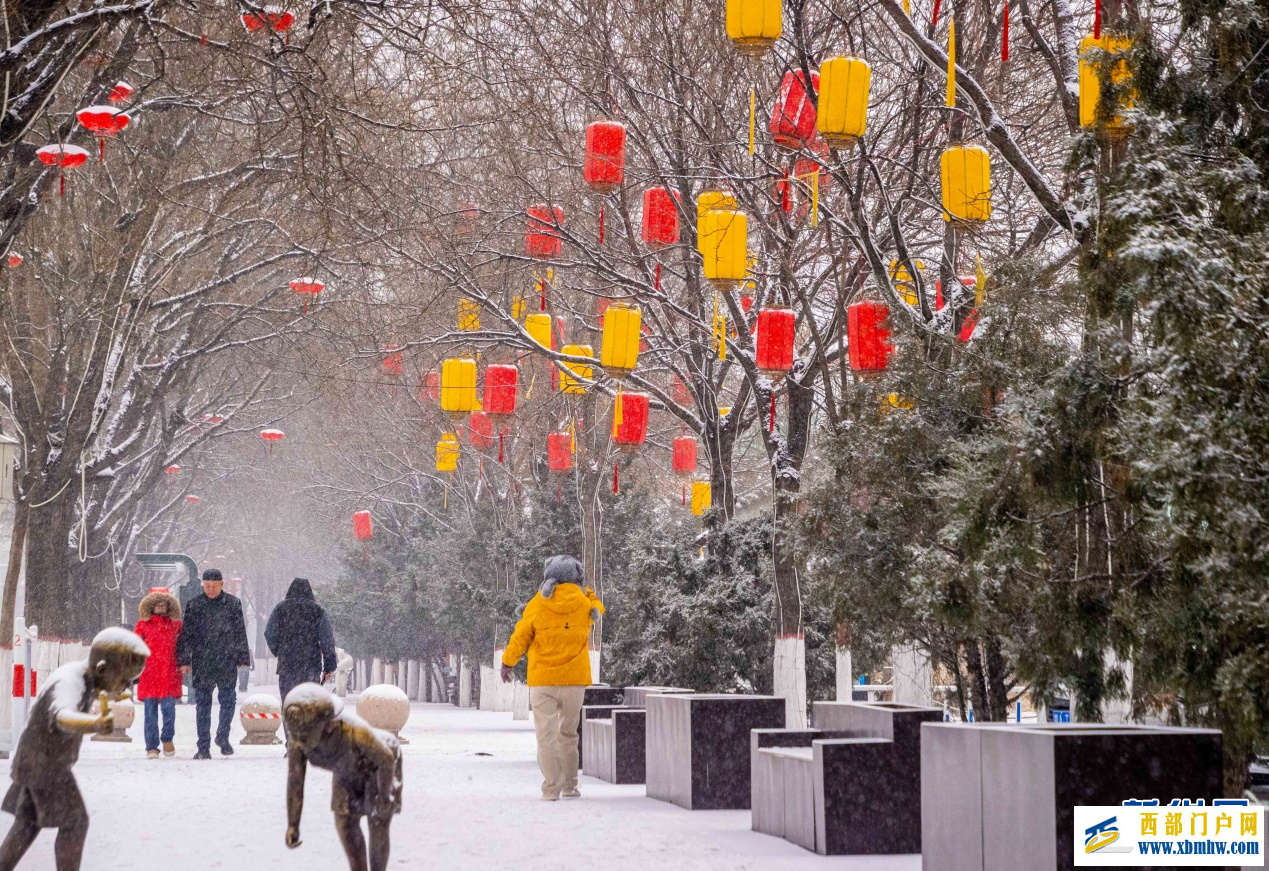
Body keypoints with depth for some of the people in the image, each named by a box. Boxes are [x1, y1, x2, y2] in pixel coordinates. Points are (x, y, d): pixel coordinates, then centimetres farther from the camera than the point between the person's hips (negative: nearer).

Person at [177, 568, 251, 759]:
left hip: (227, 663, 0)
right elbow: (186, 634, 6)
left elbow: (240, 634, 8)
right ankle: (203, 747, 5)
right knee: (202, 704, 1)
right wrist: (184, 659, 2)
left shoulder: (233, 604, 5)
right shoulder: (194, 605, 5)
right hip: (201, 663, 0)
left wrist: (242, 658, 6)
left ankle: (222, 737, 22)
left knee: (228, 700, 0)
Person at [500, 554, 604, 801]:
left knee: (546, 734, 0)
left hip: (542, 681, -2)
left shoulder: (537, 604, -6)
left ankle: (551, 787, -8)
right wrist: (586, 591, 27)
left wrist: (507, 662, 16)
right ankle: (569, 786, 17)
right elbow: (598, 609, 25)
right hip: (574, 679, 2)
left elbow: (520, 636, 2)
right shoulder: (584, 602, 0)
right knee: (568, 733, 15)